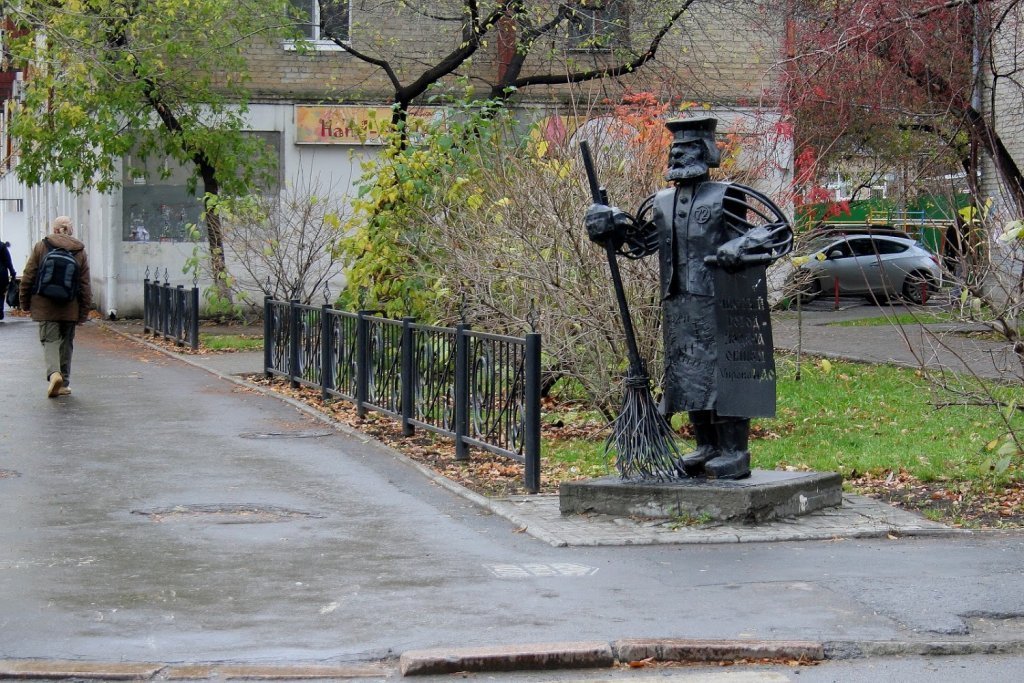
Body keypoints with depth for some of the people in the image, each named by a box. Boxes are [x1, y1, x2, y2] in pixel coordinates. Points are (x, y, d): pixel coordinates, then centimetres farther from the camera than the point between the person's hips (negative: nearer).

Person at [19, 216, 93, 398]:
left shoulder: (41, 247, -1)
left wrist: (25, 302, 10)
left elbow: (28, 277, 0)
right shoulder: (80, 252, 3)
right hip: (70, 308, 2)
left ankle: (54, 373, -25)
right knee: (66, 344, 13)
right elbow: (85, 286, 3)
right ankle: (63, 384, 18)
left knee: (50, 340, 0)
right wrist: (84, 312, 8)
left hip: (45, 307, -2)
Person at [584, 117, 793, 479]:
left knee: (725, 373, -5)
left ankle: (734, 452, 1)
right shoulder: (661, 204, 12)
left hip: (724, 308, -7)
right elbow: (637, 241, 26)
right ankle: (707, 447, 20)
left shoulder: (729, 198, -6)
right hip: (680, 310, 7)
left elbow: (781, 232, -7)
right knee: (690, 376, 10)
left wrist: (740, 249, -19)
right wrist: (610, 224, 8)